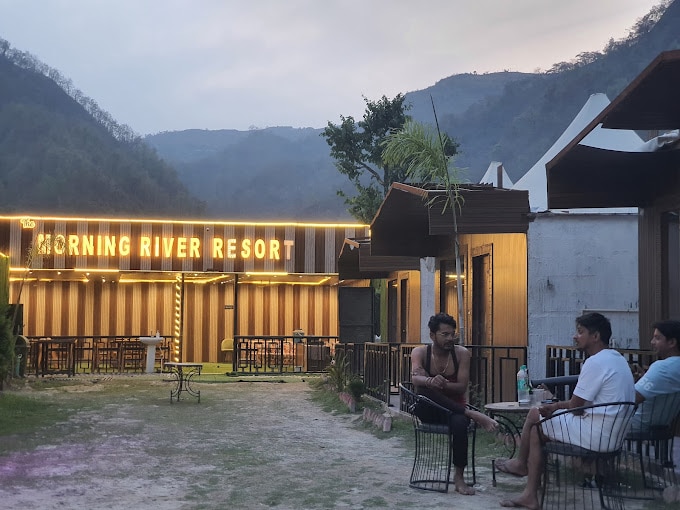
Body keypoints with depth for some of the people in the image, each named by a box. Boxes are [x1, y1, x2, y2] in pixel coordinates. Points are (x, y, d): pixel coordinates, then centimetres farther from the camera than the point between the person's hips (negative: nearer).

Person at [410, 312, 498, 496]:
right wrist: (430, 381, -47)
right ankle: (473, 414, -31)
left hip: (454, 408, 0)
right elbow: (415, 378, -24)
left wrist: (442, 384, -30)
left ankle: (459, 477, -21)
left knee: (459, 423, -36)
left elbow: (462, 387, -10)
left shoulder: (462, 353, -4)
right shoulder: (420, 352, -5)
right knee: (424, 389, -34)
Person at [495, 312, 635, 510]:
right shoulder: (617, 359, 14)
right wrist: (558, 406, 9)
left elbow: (575, 406, -14)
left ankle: (521, 463, 28)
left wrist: (556, 406, 7)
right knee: (538, 429, 12)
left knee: (535, 416, 2)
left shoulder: (595, 362, -17)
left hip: (596, 435, -10)